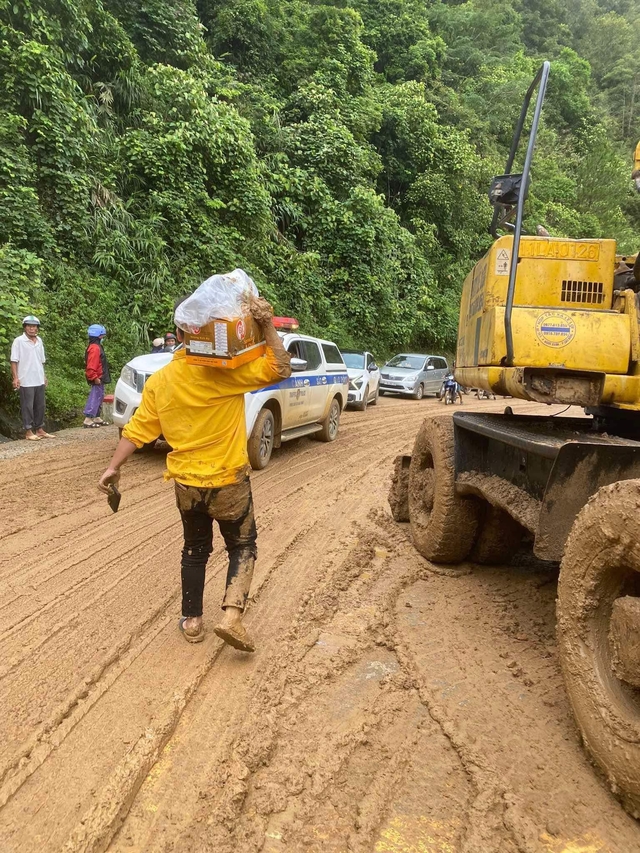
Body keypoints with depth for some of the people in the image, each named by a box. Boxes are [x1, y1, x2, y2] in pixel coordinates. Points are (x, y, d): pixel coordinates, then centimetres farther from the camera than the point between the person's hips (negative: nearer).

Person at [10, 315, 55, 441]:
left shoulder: (39, 341, 10)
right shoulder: (18, 341, -7)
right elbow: (14, 361, -9)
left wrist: (44, 376, 14)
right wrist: (15, 377, -16)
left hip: (39, 381, 6)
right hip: (26, 381, -6)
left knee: (40, 406, 11)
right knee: (27, 407, 0)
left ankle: (39, 430, 21)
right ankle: (28, 432, 7)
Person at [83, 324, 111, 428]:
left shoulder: (97, 347, 16)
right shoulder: (95, 348, -17)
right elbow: (91, 366, -24)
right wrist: (94, 377, -24)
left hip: (99, 378, 11)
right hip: (97, 378, -11)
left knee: (99, 397, 16)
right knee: (95, 398, -10)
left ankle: (96, 418, 23)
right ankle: (88, 420, -10)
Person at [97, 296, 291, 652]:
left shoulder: (159, 380, -1)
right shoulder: (225, 369, -17)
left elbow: (137, 429, 4)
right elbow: (280, 369, -18)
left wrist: (114, 467, 13)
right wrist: (268, 326, -17)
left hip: (186, 483, 4)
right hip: (229, 482, -4)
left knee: (195, 550, 22)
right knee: (243, 546, 15)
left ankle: (192, 620, 30)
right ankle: (232, 615, 1)